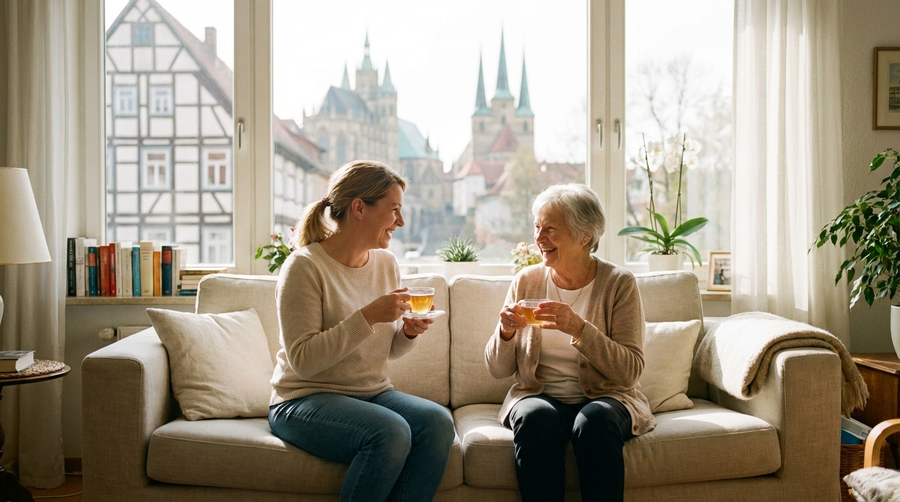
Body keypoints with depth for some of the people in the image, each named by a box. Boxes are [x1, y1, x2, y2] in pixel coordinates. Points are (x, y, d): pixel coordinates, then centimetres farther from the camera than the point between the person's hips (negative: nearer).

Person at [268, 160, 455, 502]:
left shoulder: (385, 263, 7)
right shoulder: (305, 266, -13)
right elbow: (303, 360, -21)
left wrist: (409, 332, -7)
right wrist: (367, 316, -26)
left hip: (373, 393, 6)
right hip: (304, 400, -6)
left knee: (438, 422, -22)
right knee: (391, 431, -32)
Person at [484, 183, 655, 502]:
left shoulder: (619, 283, -4)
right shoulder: (526, 281, 3)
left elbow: (631, 371, -12)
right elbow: (497, 370, 4)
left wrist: (579, 328, -25)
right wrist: (505, 332, -17)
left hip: (605, 396, -1)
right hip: (539, 395, 2)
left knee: (595, 420, -33)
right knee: (535, 417, -31)